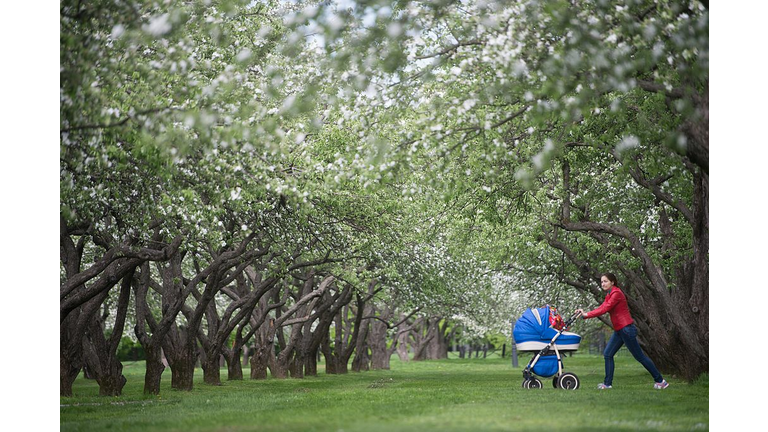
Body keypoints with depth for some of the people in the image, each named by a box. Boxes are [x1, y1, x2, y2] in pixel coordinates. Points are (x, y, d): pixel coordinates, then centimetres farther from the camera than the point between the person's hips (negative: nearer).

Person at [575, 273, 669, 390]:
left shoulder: (616, 293, -15)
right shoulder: (609, 295, 14)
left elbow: (604, 309, -20)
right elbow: (601, 309, 7)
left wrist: (587, 315, -18)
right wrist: (585, 313, -3)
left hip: (626, 329, -10)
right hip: (619, 331, 10)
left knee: (639, 356, -4)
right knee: (608, 354, 6)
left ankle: (660, 380, 5)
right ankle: (607, 383, 10)